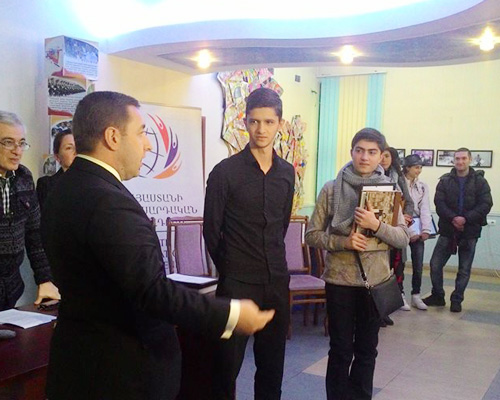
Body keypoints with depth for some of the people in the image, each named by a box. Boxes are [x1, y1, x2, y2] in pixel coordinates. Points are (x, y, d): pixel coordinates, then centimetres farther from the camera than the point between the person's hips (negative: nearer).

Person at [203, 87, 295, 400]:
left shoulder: (287, 173, 7)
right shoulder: (225, 172, -8)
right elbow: (212, 231, -3)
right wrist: (229, 269, 4)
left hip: (277, 281, 5)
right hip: (237, 283, -4)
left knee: (272, 363, 15)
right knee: (227, 364, 8)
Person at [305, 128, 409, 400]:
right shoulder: (331, 189, -4)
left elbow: (404, 238, -3)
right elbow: (312, 235, -2)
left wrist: (376, 226, -21)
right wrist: (343, 242, -18)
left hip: (376, 280, 2)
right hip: (339, 280, -2)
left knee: (367, 350, 15)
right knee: (341, 350, 9)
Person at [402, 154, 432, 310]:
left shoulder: (423, 187, 9)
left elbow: (425, 209, 3)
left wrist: (425, 230, -11)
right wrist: (409, 231, -18)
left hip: (418, 230, 4)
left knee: (418, 265, 4)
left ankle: (416, 296, 15)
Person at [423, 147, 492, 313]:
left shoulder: (480, 181, 1)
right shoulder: (445, 181, 4)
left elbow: (486, 204, -7)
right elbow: (439, 203, -5)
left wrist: (466, 218, -19)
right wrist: (452, 218, -21)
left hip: (470, 232, -1)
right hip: (448, 230, 1)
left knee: (464, 269, 6)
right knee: (435, 264, 0)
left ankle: (457, 300, 20)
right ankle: (438, 296, 17)